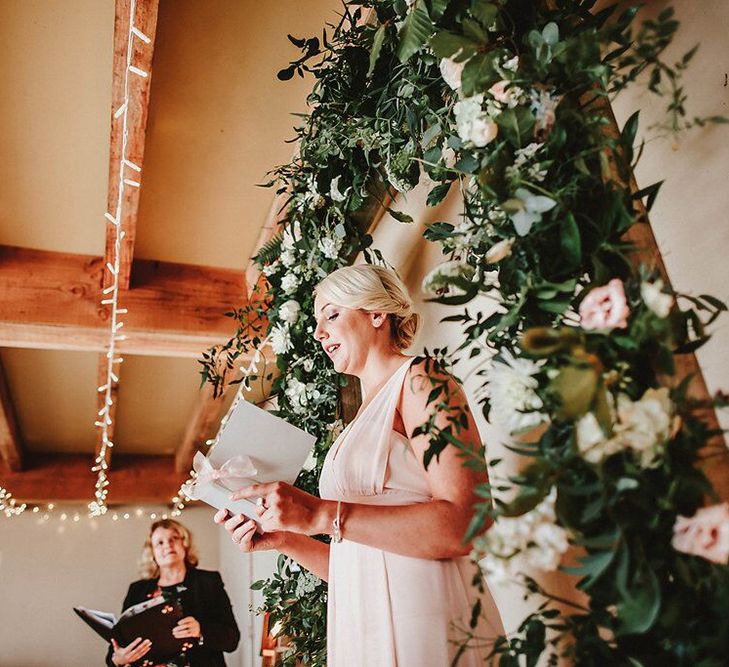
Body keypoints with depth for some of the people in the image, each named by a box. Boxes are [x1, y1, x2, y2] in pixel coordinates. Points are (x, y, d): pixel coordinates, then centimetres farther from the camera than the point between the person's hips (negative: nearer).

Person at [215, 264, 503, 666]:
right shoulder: (360, 424, 16)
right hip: (363, 632, 8)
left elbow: (463, 526, -22)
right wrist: (282, 539, 2)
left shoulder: (420, 379, -8)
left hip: (425, 632, -7)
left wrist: (322, 515, -24)